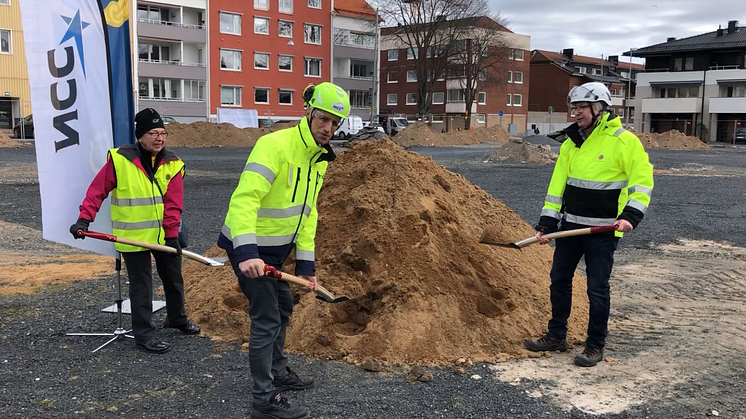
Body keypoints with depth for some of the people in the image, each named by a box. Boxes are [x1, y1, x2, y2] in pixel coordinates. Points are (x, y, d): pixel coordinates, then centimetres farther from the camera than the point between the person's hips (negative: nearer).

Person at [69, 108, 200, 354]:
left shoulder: (172, 164, -3)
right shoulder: (119, 160, -14)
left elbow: (173, 204, -7)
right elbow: (97, 190, -9)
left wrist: (172, 234, -13)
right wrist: (85, 218, -18)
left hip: (164, 235, 5)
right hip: (133, 237, -5)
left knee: (174, 278, 19)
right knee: (142, 285, 0)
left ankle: (177, 319, 41)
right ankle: (143, 334, 13)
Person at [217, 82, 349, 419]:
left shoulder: (319, 157, 5)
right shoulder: (275, 145, -25)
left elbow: (307, 212, 8)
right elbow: (244, 198, -34)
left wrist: (306, 264, 5)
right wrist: (247, 252, -44)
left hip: (275, 247, 10)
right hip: (249, 246, -10)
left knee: (283, 306, 22)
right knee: (267, 319, -4)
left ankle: (278, 373, 42)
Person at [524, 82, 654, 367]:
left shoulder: (624, 141, -11)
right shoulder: (571, 142, 8)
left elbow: (642, 180, -11)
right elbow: (558, 183, 9)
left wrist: (631, 215, -24)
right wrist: (546, 223, 4)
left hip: (603, 230, -6)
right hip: (570, 225, 7)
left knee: (597, 288, 1)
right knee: (559, 279, 13)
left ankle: (596, 345, 17)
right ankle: (556, 336, 27)